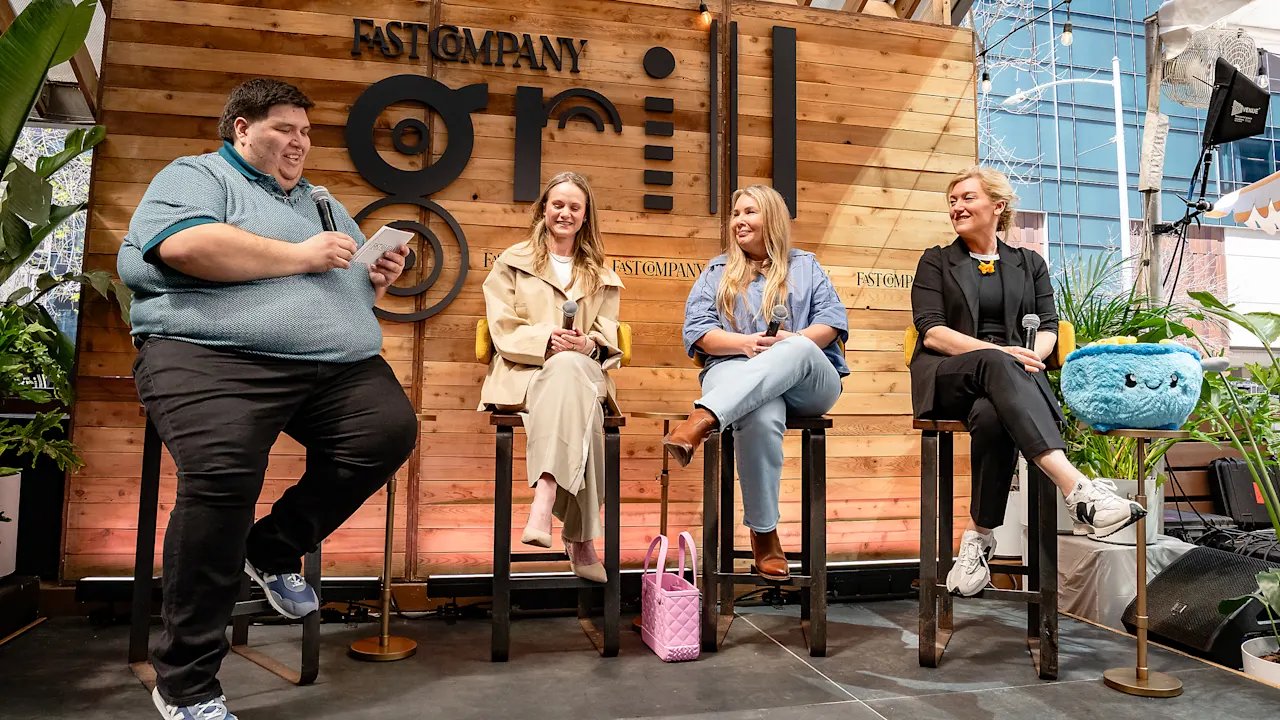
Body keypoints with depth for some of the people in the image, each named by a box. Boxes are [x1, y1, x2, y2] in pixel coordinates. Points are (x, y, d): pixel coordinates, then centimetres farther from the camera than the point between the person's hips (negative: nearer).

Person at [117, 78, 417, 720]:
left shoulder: (323, 204, 31)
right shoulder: (195, 176, 10)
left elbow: (353, 290, 35)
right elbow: (184, 246, -13)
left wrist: (379, 277, 11)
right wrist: (300, 256, -7)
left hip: (338, 364, 6)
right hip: (215, 355, -6)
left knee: (392, 428, -20)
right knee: (222, 475, -29)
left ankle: (274, 549, 4)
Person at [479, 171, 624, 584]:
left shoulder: (601, 275, 23)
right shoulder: (512, 262, 17)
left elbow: (608, 341, 11)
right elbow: (503, 331, 3)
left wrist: (588, 344, -14)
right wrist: (549, 340, -16)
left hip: (583, 372, 2)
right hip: (523, 374, -2)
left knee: (570, 367, -39)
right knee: (567, 367, -39)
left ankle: (544, 504, -53)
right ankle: (580, 535, -45)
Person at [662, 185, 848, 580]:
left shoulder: (805, 266, 21)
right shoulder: (717, 271, 22)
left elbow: (832, 322, 7)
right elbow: (697, 329, 8)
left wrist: (791, 342, -14)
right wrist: (746, 343, -11)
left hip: (808, 384, 1)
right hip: (735, 370, 0)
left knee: (798, 349, -38)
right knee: (762, 418, -38)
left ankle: (702, 420, -51)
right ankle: (764, 534, -28)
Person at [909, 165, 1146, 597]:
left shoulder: (1029, 264, 24)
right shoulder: (936, 262, 18)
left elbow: (1048, 328, 11)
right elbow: (931, 331, 1)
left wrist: (1030, 356, -14)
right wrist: (997, 352, -15)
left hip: (1012, 377, 1)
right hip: (949, 377, -1)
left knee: (991, 415, -39)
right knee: (995, 364, -39)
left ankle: (978, 537, -30)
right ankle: (1077, 488, -51)